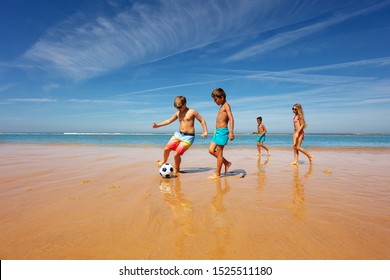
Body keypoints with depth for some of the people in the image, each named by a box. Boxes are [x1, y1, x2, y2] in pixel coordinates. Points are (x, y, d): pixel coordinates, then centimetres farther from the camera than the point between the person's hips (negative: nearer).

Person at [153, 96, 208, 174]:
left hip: (188, 137, -6)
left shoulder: (192, 112, -7)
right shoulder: (178, 113, 8)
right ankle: (164, 160, 36)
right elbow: (169, 121, 13)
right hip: (178, 134, 6)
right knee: (166, 148, 4)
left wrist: (205, 131, -11)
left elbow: (202, 120, -2)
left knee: (176, 154, -11)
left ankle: (176, 168, 18)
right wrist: (158, 125, 5)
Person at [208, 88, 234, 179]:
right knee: (211, 150, 7)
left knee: (219, 152, -4)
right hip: (217, 131, 9)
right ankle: (226, 163, 21)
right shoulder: (222, 107, 20)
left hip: (222, 131, -9)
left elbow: (231, 118, -15)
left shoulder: (226, 105, -6)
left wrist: (231, 132, -23)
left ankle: (217, 174, 5)